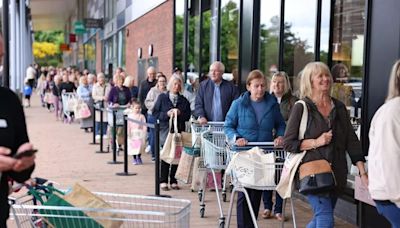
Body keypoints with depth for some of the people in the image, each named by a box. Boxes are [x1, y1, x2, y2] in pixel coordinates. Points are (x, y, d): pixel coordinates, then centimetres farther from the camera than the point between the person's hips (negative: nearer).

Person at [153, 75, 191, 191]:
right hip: (165, 130, -2)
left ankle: (173, 181, 11)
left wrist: (180, 113, -12)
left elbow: (188, 116, 6)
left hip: (179, 131, 2)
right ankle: (163, 181, 3)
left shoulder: (184, 100, 11)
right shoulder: (162, 97, 6)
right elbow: (155, 113, 1)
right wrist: (167, 114, -12)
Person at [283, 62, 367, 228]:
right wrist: (315, 142, -16)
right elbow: (288, 143, -5)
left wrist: (363, 172, 4)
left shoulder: (339, 107, 10)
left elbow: (351, 141, 10)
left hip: (337, 174, 5)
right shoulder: (301, 107, -4)